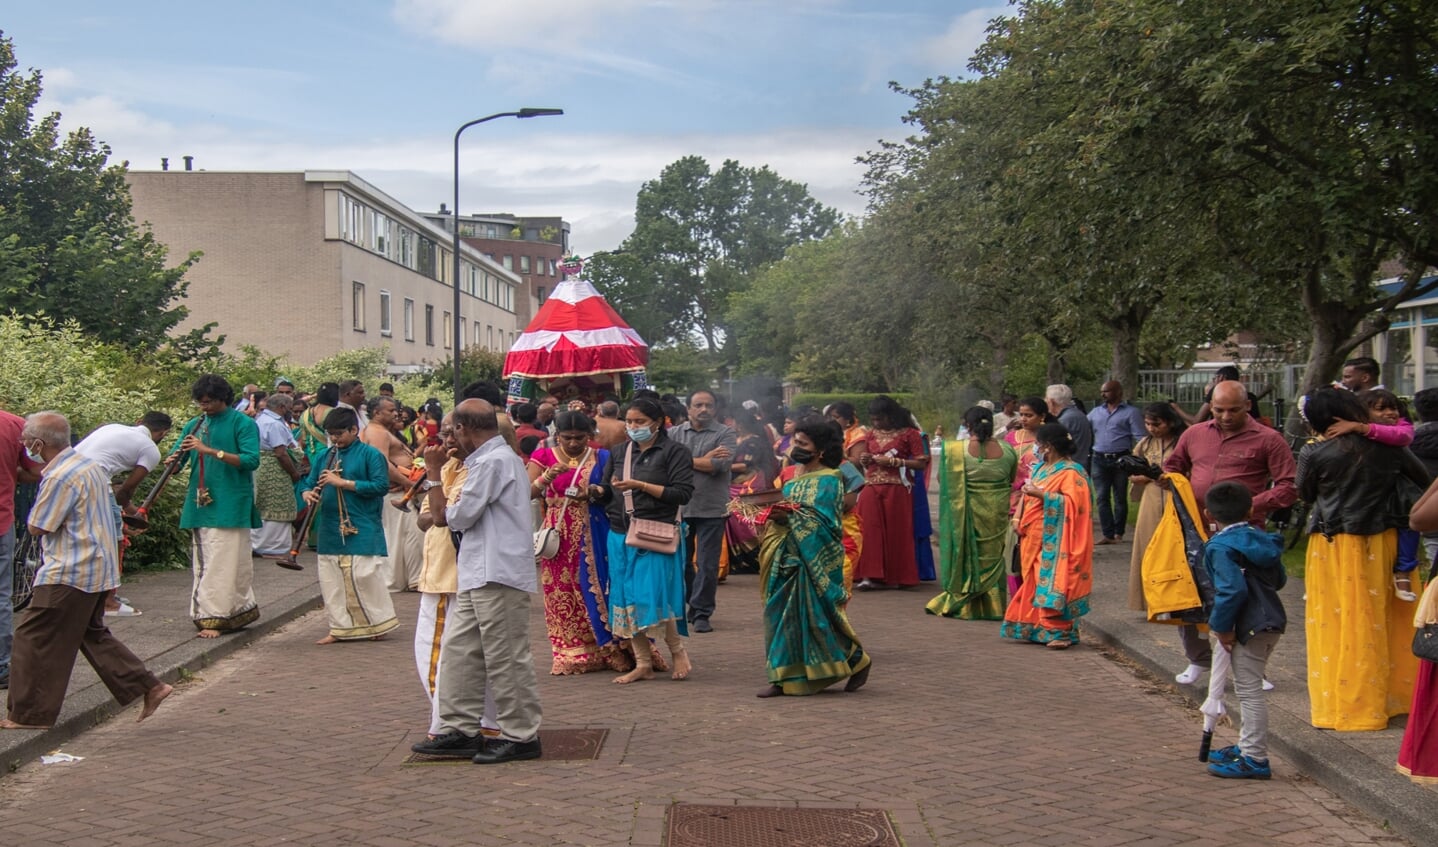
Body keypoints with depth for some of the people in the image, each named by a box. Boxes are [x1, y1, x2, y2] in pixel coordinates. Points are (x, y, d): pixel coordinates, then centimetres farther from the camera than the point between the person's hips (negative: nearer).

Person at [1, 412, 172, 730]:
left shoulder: (60, 478, -19)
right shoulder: (89, 465, 10)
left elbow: (37, 527, -15)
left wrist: (38, 500, 3)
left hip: (70, 572, -10)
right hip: (99, 568, 10)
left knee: (35, 638, 0)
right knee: (93, 634, 18)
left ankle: (30, 714, 6)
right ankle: (149, 687, 15)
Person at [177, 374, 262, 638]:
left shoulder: (242, 424, -3)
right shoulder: (195, 425, 13)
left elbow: (251, 460, -14)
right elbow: (178, 462, 13)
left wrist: (211, 451, -21)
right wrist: (175, 460, -13)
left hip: (230, 506, -6)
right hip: (201, 505, 6)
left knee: (224, 562, -6)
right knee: (203, 562, 8)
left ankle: (215, 617, -4)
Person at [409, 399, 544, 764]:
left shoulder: (493, 461, -13)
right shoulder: (502, 457, 20)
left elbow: (462, 516, -12)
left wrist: (448, 513, 7)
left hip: (498, 573, -11)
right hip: (480, 573, 11)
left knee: (506, 657, -3)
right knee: (458, 649, 12)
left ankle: (521, 736, 4)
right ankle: (461, 730, 18)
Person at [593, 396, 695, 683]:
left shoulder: (674, 452, -1)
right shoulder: (620, 453, 16)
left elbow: (683, 493, -11)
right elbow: (608, 493, 18)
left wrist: (640, 485, -16)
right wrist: (596, 491, -6)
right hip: (620, 536, 6)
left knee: (652, 597, -11)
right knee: (626, 599, 5)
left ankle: (678, 650, 13)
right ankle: (643, 664, 14)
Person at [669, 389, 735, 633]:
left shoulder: (725, 434, 1)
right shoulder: (675, 433, 9)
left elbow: (721, 465, -15)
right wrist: (705, 459, -12)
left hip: (712, 510, -2)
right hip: (679, 507, 3)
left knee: (707, 565, 0)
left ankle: (701, 613, 8)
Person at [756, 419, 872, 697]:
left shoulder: (829, 480, -8)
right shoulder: (793, 480, 15)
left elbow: (825, 521, -17)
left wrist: (792, 513, -23)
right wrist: (777, 515, -4)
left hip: (816, 558, -7)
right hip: (789, 556, 7)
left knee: (817, 614, -3)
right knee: (783, 613, 4)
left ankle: (857, 660, 15)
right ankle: (784, 677, 9)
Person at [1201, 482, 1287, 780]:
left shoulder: (1220, 547, -16)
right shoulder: (1262, 539, 11)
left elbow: (1233, 590, -26)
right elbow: (1279, 579, 20)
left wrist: (1222, 627, -16)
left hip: (1249, 626, -10)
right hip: (1270, 620, 10)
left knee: (1248, 689, -3)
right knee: (1248, 687, 21)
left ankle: (1255, 759, 2)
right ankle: (1248, 746, 31)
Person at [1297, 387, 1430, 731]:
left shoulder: (1314, 453, -11)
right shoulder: (1386, 446, -3)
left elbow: (1305, 494, 3)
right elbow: (1424, 479, 7)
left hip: (1334, 547, -3)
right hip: (1380, 544, 3)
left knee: (1337, 626, 5)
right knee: (1380, 622, 14)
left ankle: (1339, 706, 10)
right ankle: (1386, 698, 24)